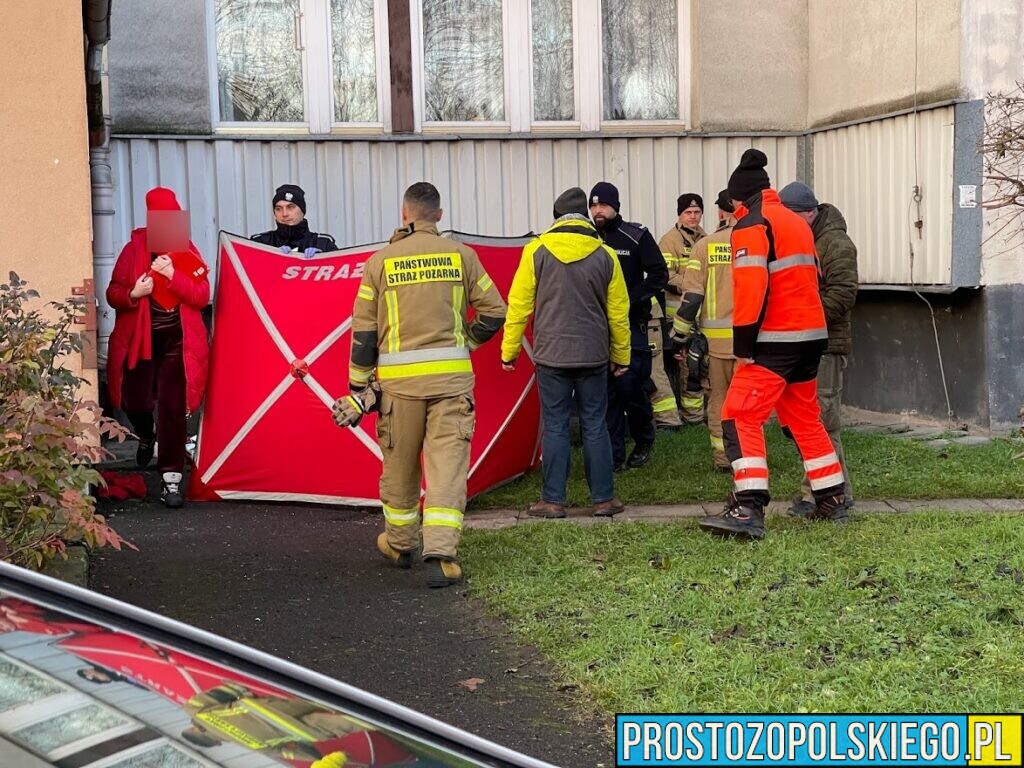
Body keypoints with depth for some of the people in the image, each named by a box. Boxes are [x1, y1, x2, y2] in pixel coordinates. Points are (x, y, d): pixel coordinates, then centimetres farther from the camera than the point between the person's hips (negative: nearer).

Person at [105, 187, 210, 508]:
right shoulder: (133, 249, -3)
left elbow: (202, 296, -9)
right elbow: (113, 294, -3)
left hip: (177, 340, -1)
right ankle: (146, 436, 48)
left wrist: (173, 275, -23)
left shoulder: (187, 251, 0)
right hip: (140, 339, 1)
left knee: (172, 406, -7)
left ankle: (171, 477, -2)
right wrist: (133, 293, -25)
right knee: (134, 401, 11)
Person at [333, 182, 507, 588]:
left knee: (399, 463, 15)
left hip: (399, 378, 0)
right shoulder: (460, 254, 3)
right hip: (451, 374, 0)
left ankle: (399, 543, 32)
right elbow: (494, 311, 5)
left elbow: (364, 330, 3)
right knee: (448, 462, -2)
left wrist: (359, 386, 11)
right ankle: (441, 554, -12)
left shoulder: (382, 260, 2)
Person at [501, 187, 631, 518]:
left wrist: (509, 351, 6)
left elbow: (519, 305, -2)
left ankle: (553, 500, 6)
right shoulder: (605, 255, 1)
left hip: (551, 355, -1)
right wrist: (621, 355, 18)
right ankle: (603, 498, 11)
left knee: (555, 426, 4)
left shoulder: (536, 251, -4)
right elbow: (618, 311, 7)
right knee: (595, 426, 8)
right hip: (594, 355, 1)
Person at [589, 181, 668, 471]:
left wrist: (631, 300, -12)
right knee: (606, 391, 3)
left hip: (631, 325, -3)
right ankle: (614, 455, 9)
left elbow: (659, 274, -3)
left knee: (630, 386, -8)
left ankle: (644, 441, 17)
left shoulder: (636, 236, -1)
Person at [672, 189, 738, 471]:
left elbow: (692, 294, -3)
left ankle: (722, 456, 14)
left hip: (715, 337, 1)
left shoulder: (705, 245, -1)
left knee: (718, 397, 11)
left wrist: (681, 335, 4)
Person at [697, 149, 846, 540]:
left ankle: (748, 510, -18)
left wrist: (743, 344, -16)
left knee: (740, 418, -9)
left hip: (775, 339, -9)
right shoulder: (796, 222, 19)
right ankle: (832, 501, 25)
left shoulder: (751, 226, -8)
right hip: (812, 334, 9)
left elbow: (750, 288, -18)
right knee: (806, 418, 19)